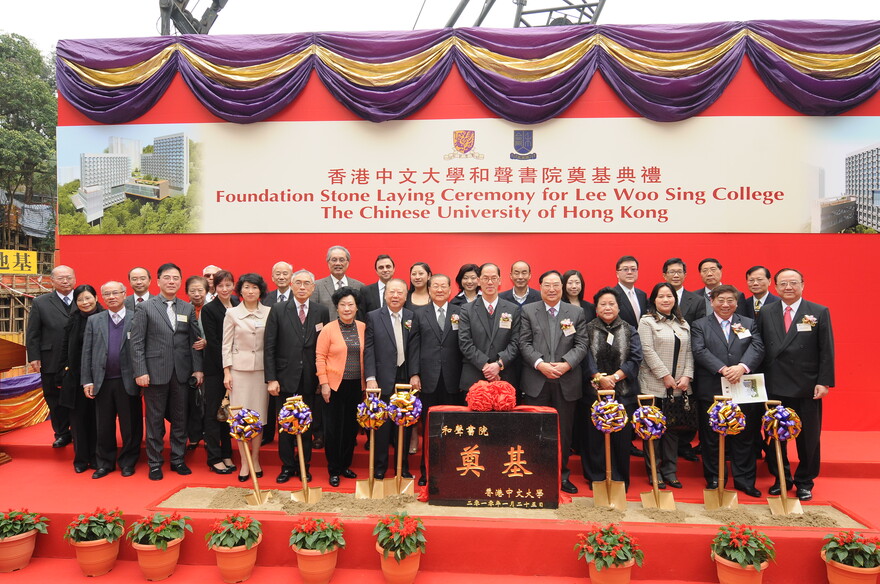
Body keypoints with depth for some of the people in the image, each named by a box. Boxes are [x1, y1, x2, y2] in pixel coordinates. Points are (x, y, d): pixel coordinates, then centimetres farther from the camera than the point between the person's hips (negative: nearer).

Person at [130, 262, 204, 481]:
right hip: (155, 371, -3)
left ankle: (177, 459, 23)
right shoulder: (145, 308, 0)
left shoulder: (188, 308, 8)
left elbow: (194, 340, 7)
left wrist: (198, 368, 1)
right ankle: (155, 463, 19)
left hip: (181, 373, 3)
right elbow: (137, 342, -4)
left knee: (180, 419, 10)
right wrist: (140, 371, -11)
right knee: (155, 420, 7)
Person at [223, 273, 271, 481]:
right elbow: (226, 344, 3)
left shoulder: (269, 312, 3)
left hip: (262, 368, 1)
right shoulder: (232, 313, 2)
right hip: (239, 368, -1)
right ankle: (244, 462, 11)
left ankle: (255, 459, 18)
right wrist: (226, 372, -2)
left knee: (259, 415, 4)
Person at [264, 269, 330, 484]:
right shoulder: (278, 310, -1)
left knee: (307, 425, 10)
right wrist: (271, 379, -8)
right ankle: (287, 466, 24)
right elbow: (269, 347, -3)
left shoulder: (322, 312, 1)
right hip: (285, 377, 0)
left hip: (310, 379, 1)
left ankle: (304, 466, 25)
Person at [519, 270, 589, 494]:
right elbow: (524, 343, -1)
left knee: (564, 430, 9)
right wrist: (540, 364, -15)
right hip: (536, 382, -1)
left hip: (567, 381, 1)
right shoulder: (528, 311, 5)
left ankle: (562, 475, 22)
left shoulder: (576, 313, 8)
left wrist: (565, 364, -14)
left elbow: (582, 344, 2)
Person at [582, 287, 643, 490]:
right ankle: (597, 478, 15)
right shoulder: (588, 329, 4)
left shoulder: (629, 331, 8)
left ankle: (620, 480, 16)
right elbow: (586, 358, -4)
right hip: (595, 391, -1)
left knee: (622, 437, 3)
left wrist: (614, 377, -12)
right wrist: (600, 378, -16)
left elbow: (635, 359, -2)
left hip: (623, 392, 1)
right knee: (595, 436, 2)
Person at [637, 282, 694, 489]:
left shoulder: (683, 324, 15)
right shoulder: (647, 321, -1)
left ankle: (670, 471, 18)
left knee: (673, 429, 8)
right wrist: (665, 376, -13)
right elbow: (647, 350, -10)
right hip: (655, 385, -5)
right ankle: (653, 471, 11)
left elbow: (689, 352, 11)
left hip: (679, 387, 5)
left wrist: (687, 376, -3)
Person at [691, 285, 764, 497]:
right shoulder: (699, 325, 5)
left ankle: (744, 480, 20)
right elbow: (700, 351, -9)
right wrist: (723, 369, -21)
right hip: (711, 391, -2)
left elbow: (757, 348, -3)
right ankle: (714, 479, 19)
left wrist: (742, 367, -21)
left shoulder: (749, 324, 12)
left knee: (744, 437, 8)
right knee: (711, 438, 7)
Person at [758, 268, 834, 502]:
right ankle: (782, 478, 26)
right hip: (774, 386, 2)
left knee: (808, 437, 9)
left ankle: (804, 482, 26)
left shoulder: (819, 312, 1)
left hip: (807, 388, -1)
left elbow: (826, 351, -2)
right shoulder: (765, 313, 5)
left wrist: (824, 382, -8)